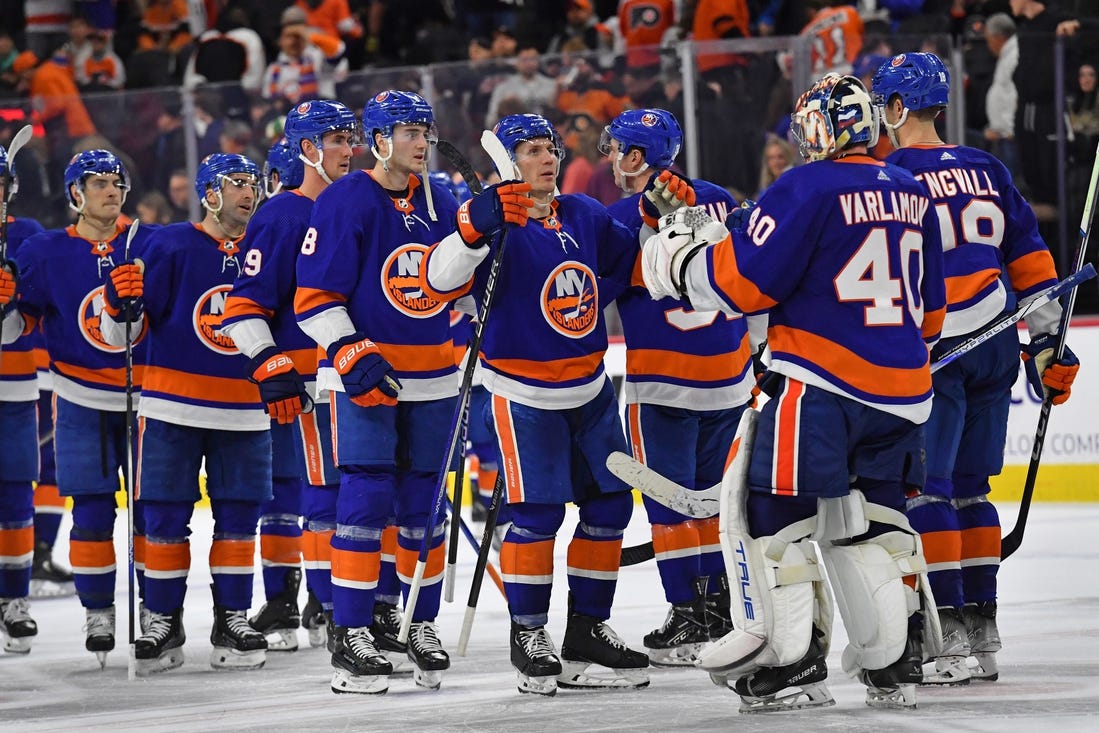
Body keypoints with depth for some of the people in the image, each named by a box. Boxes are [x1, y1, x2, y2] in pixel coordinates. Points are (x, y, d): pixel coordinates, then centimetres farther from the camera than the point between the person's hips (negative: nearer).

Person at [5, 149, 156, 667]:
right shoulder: (45, 251, 0)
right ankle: (97, 611, 10)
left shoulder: (152, 243, 1)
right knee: (92, 508, -1)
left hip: (146, 392, 1)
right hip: (82, 400, -1)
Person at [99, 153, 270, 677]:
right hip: (173, 407, -3)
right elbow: (121, 333, -5)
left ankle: (232, 619, 13)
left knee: (239, 514, 4)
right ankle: (163, 623, 7)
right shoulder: (171, 245, -4)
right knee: (165, 514, -1)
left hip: (243, 412, 3)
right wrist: (121, 304, -25)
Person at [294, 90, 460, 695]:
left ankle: (422, 626, 19)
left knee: (422, 503, 10)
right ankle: (352, 636, -8)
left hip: (431, 378, 6)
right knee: (367, 498, -11)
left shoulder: (439, 203, 10)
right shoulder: (345, 202, -8)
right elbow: (314, 296, -10)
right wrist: (352, 355, -19)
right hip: (365, 375, -5)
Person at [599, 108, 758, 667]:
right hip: (729, 375, 6)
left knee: (669, 499, 2)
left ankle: (688, 617, -1)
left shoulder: (623, 217, -11)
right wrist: (760, 357, 22)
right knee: (711, 493, 16)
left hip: (663, 379, -6)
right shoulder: (719, 201, 6)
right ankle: (719, 608, 19)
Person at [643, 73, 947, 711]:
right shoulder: (913, 194, 12)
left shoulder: (810, 188, -11)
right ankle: (894, 664, 16)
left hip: (819, 387, -7)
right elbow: (929, 308, 20)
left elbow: (744, 279, -13)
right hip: (902, 393, 7)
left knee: (769, 511, 1)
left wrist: (681, 260, 3)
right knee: (872, 517, 17)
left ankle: (791, 665, -3)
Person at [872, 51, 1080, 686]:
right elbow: (1031, 256, 15)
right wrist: (1049, 341, 20)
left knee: (923, 486, -5)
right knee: (969, 487, 14)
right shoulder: (986, 170, 12)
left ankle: (950, 634, -12)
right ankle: (984, 632, 15)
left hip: (932, 349, -7)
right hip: (997, 346, 7)